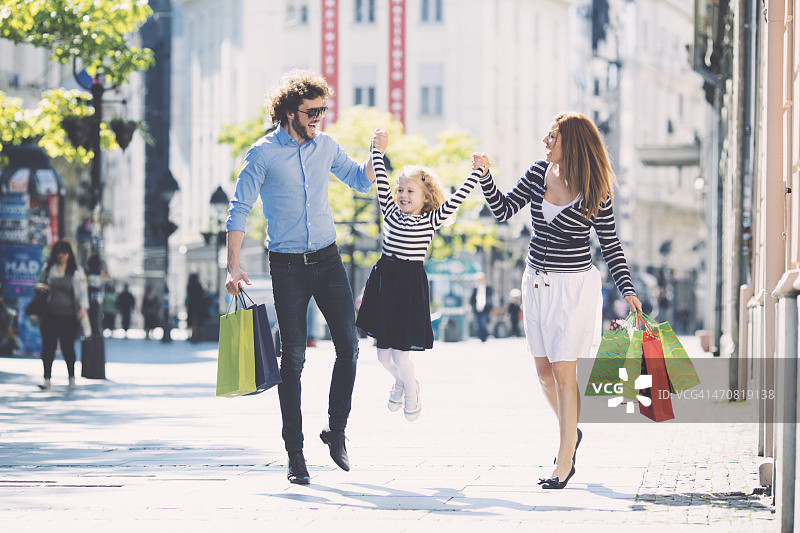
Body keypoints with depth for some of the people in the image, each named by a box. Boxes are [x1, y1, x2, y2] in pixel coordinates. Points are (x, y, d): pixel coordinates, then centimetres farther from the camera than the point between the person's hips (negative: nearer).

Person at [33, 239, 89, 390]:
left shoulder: (77, 271, 3)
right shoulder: (48, 269, 9)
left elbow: (83, 291, 2)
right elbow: (37, 284, 18)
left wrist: (83, 307, -13)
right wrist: (40, 287, -7)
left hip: (69, 317, -2)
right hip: (50, 314, 2)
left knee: (68, 346, 0)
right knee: (48, 346, -6)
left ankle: (72, 377, 18)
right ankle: (46, 379, -3)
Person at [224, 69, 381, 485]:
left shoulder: (326, 146, 7)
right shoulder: (263, 154, -7)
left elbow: (360, 181, 21)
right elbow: (239, 210, -5)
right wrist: (232, 266, -13)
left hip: (327, 259, 4)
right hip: (288, 266, -4)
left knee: (348, 345, -5)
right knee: (293, 357, -2)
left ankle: (336, 430, 13)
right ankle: (294, 452, 4)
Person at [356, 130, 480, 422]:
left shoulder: (432, 220, -1)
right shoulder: (392, 213, 9)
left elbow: (456, 198, -6)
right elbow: (381, 184, 6)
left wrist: (476, 174, -14)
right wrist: (378, 151, 1)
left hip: (411, 285, -4)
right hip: (385, 280, 4)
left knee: (400, 354, -3)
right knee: (383, 354, 9)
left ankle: (412, 394, 26)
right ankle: (401, 382, 41)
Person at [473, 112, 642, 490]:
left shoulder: (595, 191, -12)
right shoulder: (538, 173, 0)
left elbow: (610, 244, -5)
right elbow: (503, 210, 8)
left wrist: (627, 290, -12)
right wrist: (484, 175, -6)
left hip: (574, 288, -5)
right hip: (536, 284, 5)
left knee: (563, 373, -6)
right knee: (544, 371, 11)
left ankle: (564, 463, 0)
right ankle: (570, 433, 36)